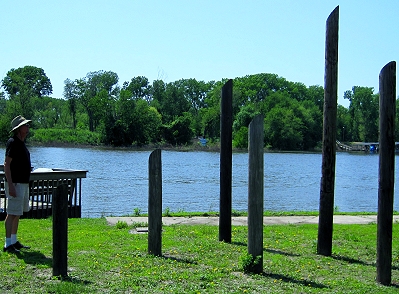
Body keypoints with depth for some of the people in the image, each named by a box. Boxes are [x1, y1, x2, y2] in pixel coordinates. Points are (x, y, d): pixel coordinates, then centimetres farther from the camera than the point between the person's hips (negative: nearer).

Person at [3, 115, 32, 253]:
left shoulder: (21, 143, 15)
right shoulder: (13, 142, -14)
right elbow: (7, 165, -19)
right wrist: (11, 186, -25)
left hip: (23, 183, 10)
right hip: (15, 184, -10)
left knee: (18, 214, 13)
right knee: (12, 214, -8)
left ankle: (14, 241, 21)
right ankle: (8, 244, -5)